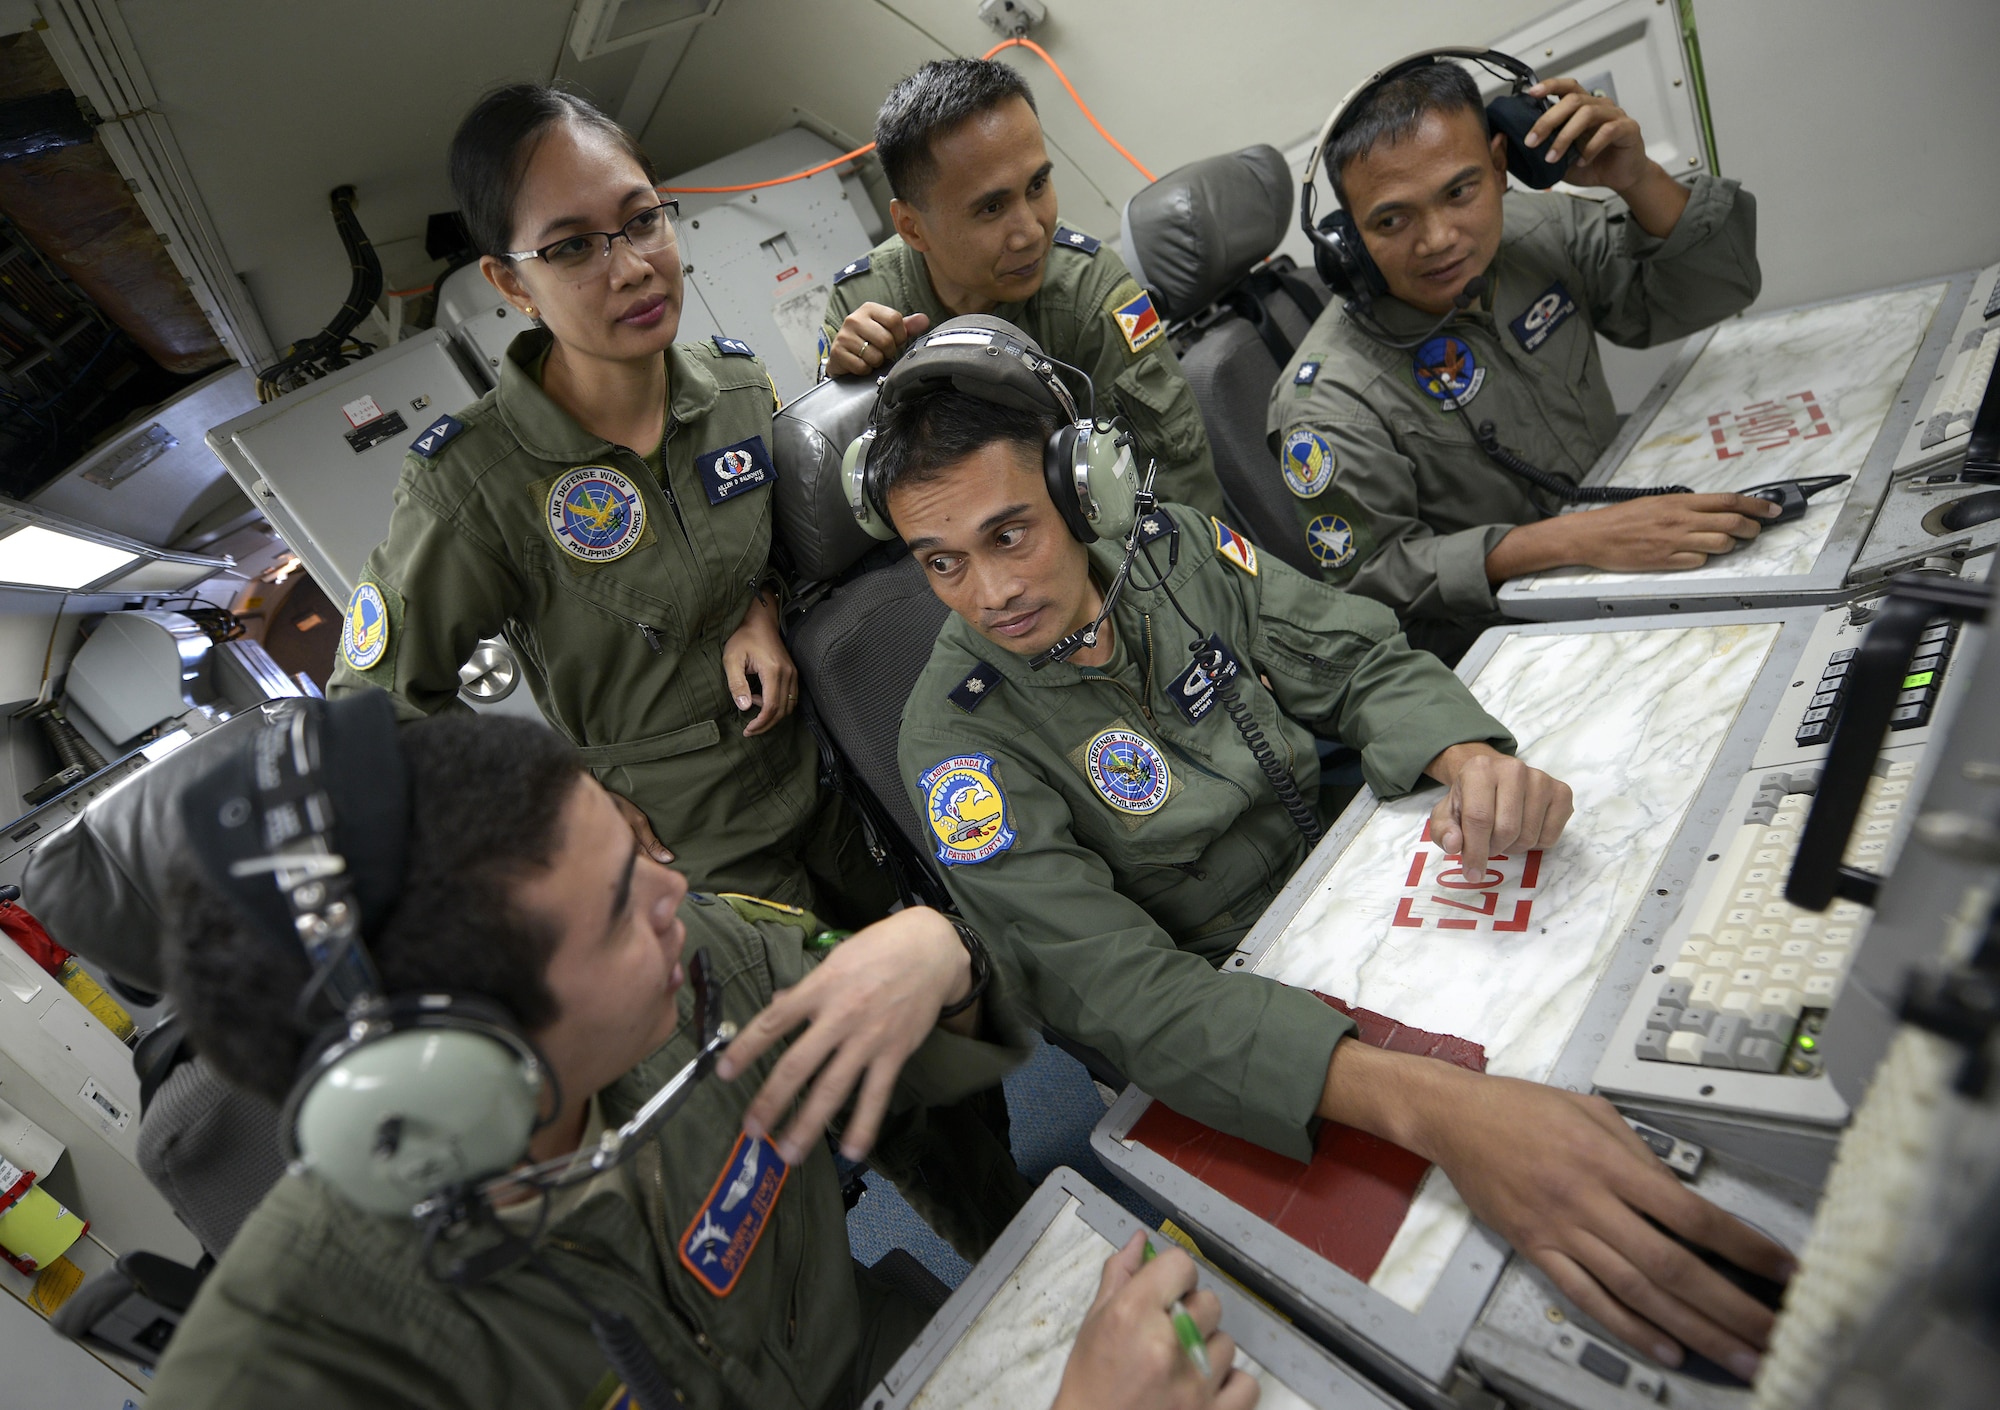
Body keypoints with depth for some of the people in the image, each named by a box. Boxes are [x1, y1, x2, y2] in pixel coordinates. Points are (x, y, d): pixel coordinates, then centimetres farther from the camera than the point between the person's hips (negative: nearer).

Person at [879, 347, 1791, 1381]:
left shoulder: (1169, 545, -8)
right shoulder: (956, 739, -23)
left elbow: (1359, 660, -3)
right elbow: (1116, 992, -31)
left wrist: (1471, 761, -27)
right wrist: (1426, 1106, -44)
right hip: (1231, 1012, -5)